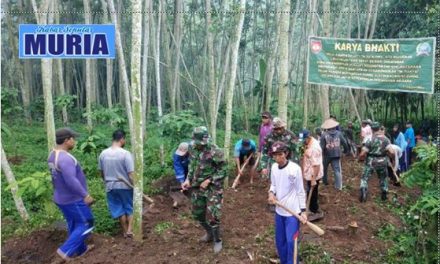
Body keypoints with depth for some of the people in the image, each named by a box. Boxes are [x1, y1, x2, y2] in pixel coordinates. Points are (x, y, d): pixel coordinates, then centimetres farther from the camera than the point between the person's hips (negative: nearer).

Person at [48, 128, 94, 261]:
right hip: (73, 200, -10)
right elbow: (71, 181, -36)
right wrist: (85, 195, -29)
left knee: (74, 225, 22)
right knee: (86, 224, 5)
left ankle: (80, 249, 35)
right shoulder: (65, 158, -29)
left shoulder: (52, 155, 4)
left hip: (61, 198, 10)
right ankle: (66, 250, 7)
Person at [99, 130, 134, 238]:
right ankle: (130, 230, 14)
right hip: (125, 186, -4)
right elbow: (131, 175, -20)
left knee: (118, 209, 18)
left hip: (110, 187, 4)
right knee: (130, 208, 17)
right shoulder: (126, 153, -19)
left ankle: (125, 231, 29)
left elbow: (101, 173, 7)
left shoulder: (103, 154, -4)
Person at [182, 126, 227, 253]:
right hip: (197, 187, 7)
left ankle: (217, 241, 18)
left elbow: (223, 170, -14)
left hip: (213, 188, -7)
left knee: (212, 216, -6)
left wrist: (208, 181, -19)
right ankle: (210, 233, 41)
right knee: (197, 213, 16)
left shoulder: (215, 152, -19)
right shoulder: (194, 150, 2)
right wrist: (188, 179, 0)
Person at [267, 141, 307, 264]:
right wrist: (271, 193, -9)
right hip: (279, 211, 6)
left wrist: (302, 211, -12)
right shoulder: (274, 167, -1)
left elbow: (300, 191, -11)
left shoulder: (295, 168, -18)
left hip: (293, 212, -6)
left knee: (291, 242, -3)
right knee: (279, 241, 17)